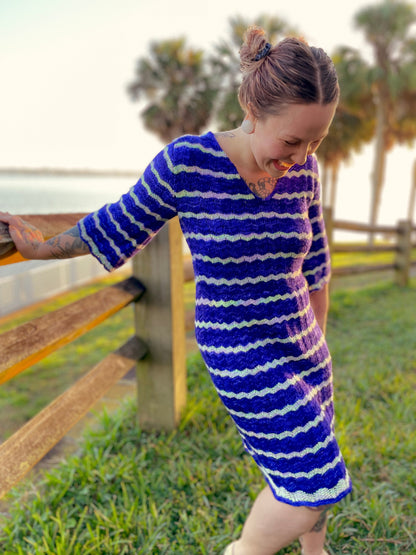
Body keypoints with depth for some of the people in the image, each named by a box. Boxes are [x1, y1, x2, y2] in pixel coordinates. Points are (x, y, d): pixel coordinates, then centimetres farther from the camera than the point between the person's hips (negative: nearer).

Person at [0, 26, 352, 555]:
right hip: (238, 351, -6)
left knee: (311, 453, 22)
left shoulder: (301, 169, -5)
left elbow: (314, 263, 6)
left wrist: (319, 341, 15)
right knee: (312, 479, -1)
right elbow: (123, 222, -3)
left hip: (296, 343, 6)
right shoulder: (187, 160, -19)